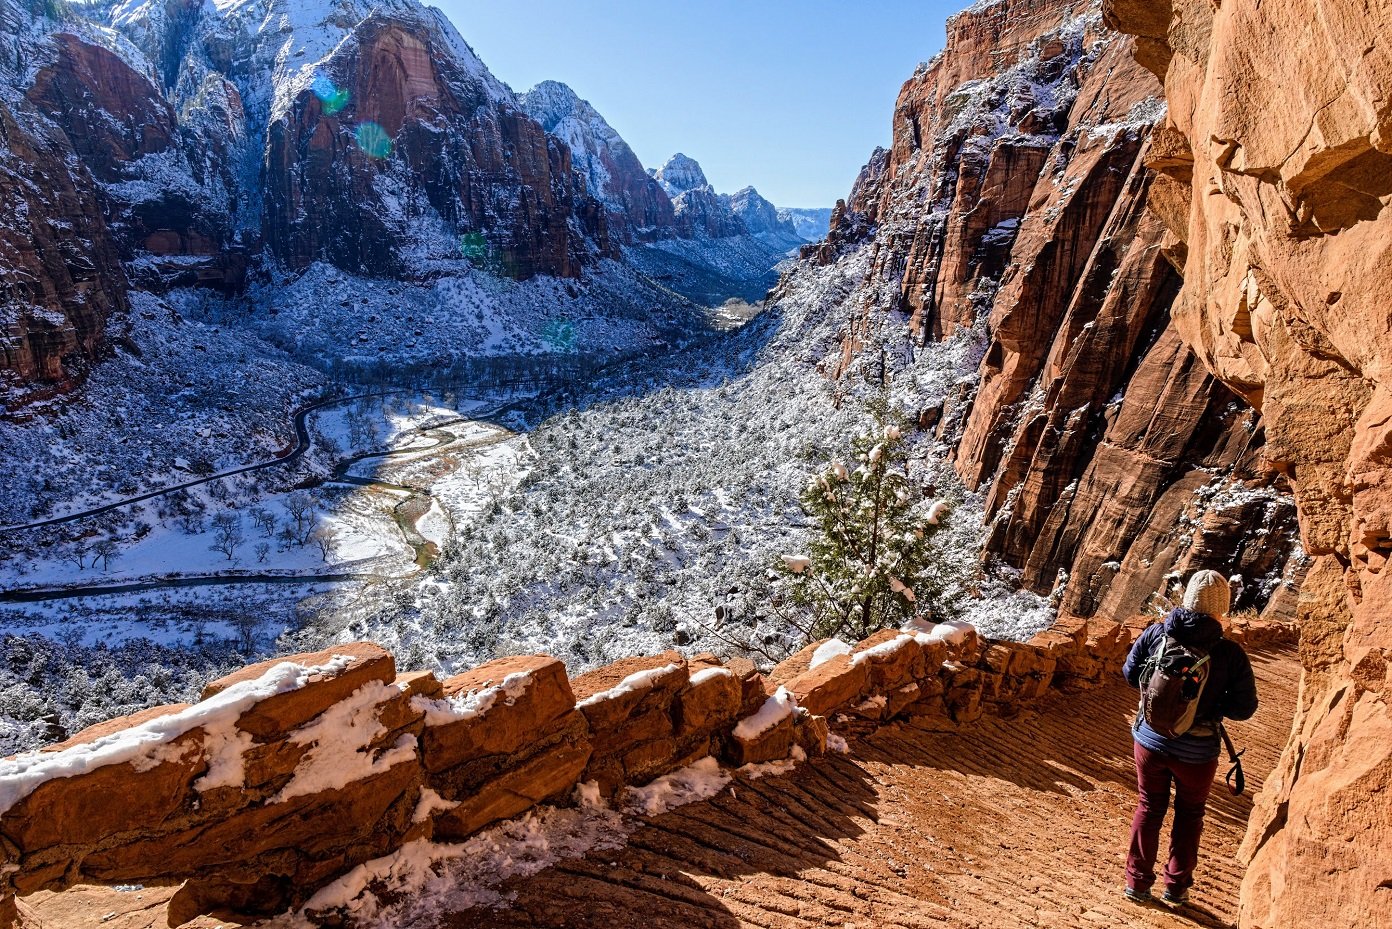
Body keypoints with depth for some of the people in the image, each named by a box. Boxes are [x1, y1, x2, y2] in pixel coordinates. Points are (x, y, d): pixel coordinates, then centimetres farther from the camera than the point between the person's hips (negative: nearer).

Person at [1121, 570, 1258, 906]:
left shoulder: (1155, 633, -13)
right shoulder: (1230, 653, -19)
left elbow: (1130, 673, -1)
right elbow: (1244, 708, -11)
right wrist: (1211, 700, 6)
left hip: (1150, 740, 2)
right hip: (1196, 751, -2)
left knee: (1149, 807, 20)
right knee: (1189, 815, 22)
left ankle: (1137, 882, 26)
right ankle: (1177, 887, 30)